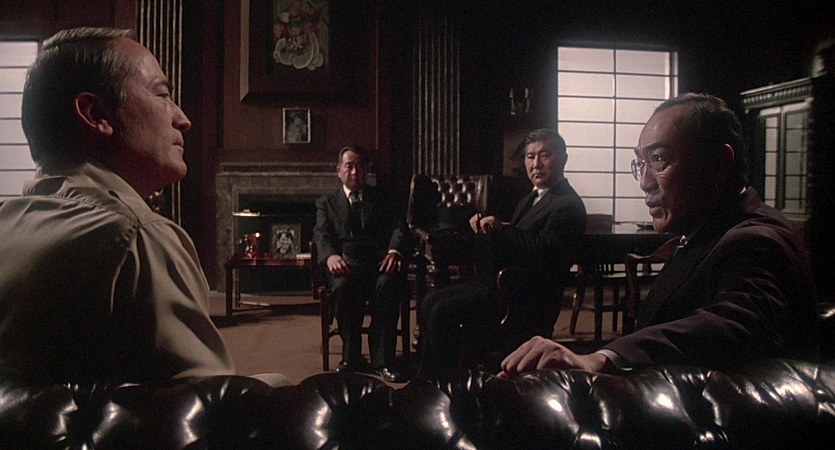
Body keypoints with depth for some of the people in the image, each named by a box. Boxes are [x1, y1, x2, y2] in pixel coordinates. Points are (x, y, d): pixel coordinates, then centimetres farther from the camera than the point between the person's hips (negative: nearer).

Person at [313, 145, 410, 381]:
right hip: (345, 262, 0)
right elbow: (321, 233, 4)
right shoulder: (326, 201, 22)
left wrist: (394, 251, -17)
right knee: (343, 286, -35)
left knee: (388, 284, -35)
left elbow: (397, 227, 7)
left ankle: (382, 360, -25)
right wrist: (330, 255, -21)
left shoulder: (381, 197, 24)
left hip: (378, 260, 1)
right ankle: (351, 357, -17)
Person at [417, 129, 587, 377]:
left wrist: (500, 228, -24)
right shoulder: (533, 198, 18)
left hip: (524, 298, -10)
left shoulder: (568, 206, -14)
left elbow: (541, 252, -26)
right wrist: (484, 223, 0)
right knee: (430, 302, 3)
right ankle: (425, 375, 10)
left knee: (443, 311, -20)